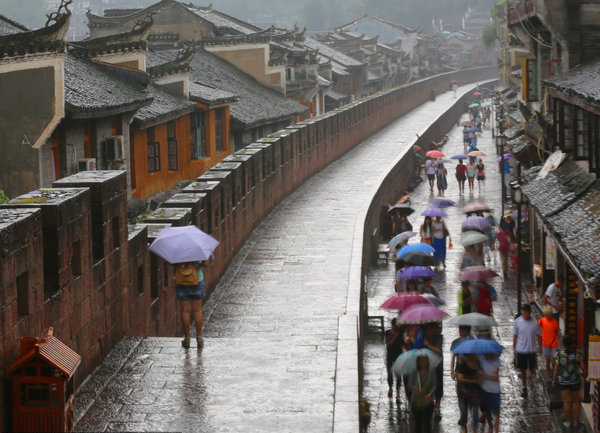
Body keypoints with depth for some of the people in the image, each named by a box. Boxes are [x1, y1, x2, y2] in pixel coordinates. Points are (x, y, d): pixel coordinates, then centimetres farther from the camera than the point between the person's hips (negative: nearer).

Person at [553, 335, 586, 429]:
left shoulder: (559, 355, -18)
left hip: (563, 382, 0)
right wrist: (584, 373, 11)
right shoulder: (578, 354, -17)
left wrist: (554, 379, 4)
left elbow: (556, 369, -12)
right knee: (576, 400, 19)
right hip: (575, 381, 0)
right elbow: (583, 367, -11)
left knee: (567, 402, 13)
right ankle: (576, 421, 23)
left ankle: (569, 422, 20)